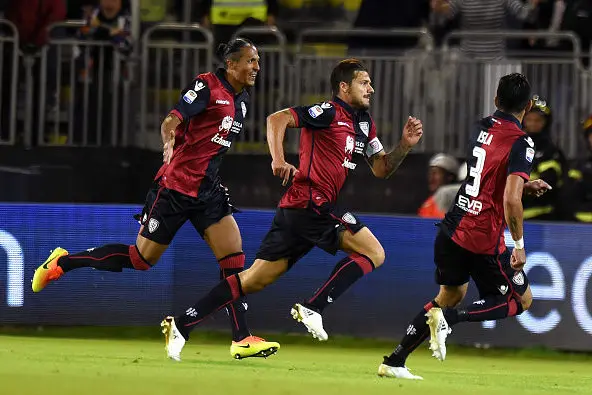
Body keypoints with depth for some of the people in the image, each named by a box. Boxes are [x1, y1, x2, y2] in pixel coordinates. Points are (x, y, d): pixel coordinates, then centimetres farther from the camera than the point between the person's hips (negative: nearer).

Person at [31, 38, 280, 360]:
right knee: (142, 258, 1)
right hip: (176, 185, -7)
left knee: (233, 253, -7)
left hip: (207, 189, 7)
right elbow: (172, 120, -25)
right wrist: (169, 143, -43)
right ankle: (62, 262, 18)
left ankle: (241, 339, -6)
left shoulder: (241, 99, 11)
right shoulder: (207, 85, -13)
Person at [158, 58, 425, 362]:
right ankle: (312, 309, -14)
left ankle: (181, 325, 5)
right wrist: (278, 159, -26)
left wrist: (405, 145, 8)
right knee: (374, 253, -10)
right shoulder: (330, 112, -6)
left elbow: (381, 169, 24)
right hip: (311, 201, -9)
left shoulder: (364, 124, 21)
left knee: (256, 279, 8)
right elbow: (277, 119, -15)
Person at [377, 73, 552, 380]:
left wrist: (526, 185, 19)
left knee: (451, 294, 26)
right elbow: (510, 199, -24)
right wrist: (519, 245, -15)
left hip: (452, 229, 7)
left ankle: (394, 362, 21)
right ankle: (450, 318, -11)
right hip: (484, 240, -7)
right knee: (521, 300, 11)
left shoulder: (482, 128, 8)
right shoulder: (521, 144, -15)